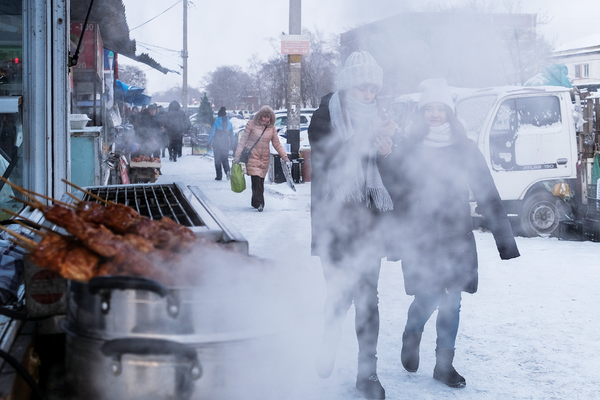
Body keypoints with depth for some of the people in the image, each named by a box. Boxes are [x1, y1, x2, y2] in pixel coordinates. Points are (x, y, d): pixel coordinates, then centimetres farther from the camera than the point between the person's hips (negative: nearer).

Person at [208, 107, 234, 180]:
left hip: (217, 144, -3)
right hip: (226, 144, 3)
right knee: (225, 159, 13)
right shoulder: (229, 123, 1)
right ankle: (227, 171, -14)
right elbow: (232, 134, 7)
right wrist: (230, 141, 24)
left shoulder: (216, 122, -11)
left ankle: (219, 176, 4)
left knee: (217, 160, 6)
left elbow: (212, 133, -10)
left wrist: (209, 142, 0)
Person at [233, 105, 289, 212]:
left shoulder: (272, 128, 5)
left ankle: (255, 202, 18)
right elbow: (243, 140, -1)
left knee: (261, 181, 4)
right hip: (252, 156, -3)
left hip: (265, 158, 3)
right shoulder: (251, 124, -4)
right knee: (256, 180, -16)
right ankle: (259, 203, -15)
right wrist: (237, 155, -6)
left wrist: (284, 156, 2)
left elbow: (277, 144, 11)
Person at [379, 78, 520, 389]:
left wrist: (505, 241, -2)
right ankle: (411, 338, 25)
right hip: (420, 239, -2)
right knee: (427, 298, -7)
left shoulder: (465, 149, 3)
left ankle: (444, 364, 20)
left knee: (452, 303, 6)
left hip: (457, 239, 2)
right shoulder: (407, 149, -1)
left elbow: (488, 195, 1)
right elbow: (396, 196, 0)